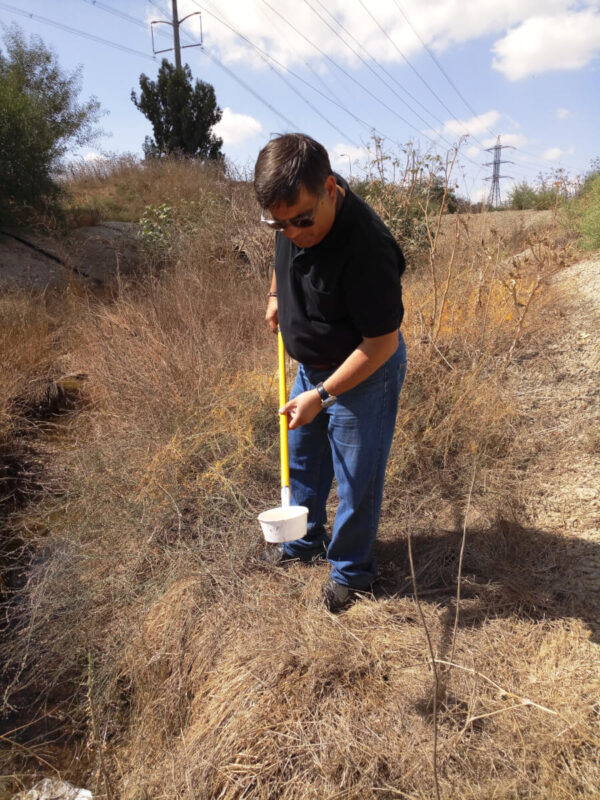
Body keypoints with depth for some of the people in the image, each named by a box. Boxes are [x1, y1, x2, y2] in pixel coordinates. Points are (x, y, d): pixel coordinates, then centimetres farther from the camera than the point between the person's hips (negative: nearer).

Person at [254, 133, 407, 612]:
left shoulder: (366, 249, -34)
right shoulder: (295, 208, -10)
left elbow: (383, 342, -28)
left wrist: (321, 395, -27)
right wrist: (276, 295, 11)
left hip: (364, 376, -8)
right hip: (311, 366, 8)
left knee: (357, 481, 8)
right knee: (302, 460, 22)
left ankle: (351, 571, 33)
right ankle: (306, 542, 46)